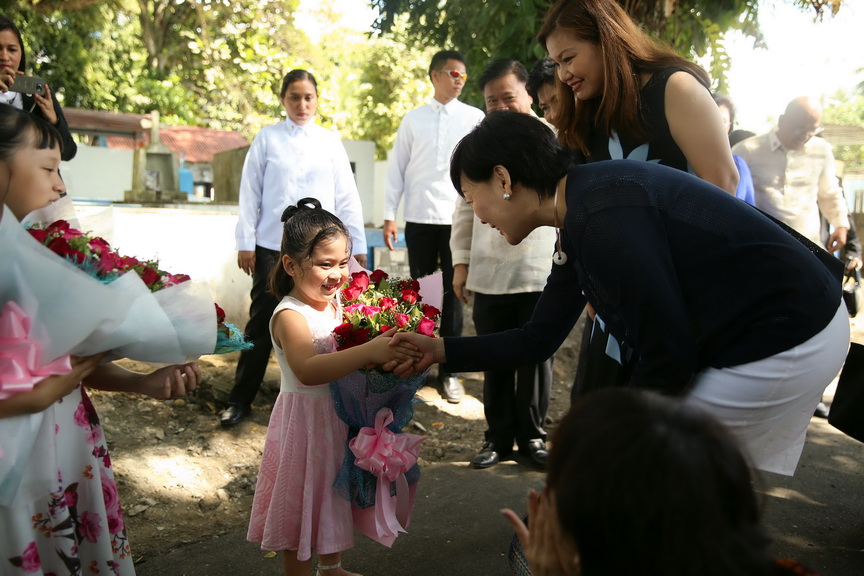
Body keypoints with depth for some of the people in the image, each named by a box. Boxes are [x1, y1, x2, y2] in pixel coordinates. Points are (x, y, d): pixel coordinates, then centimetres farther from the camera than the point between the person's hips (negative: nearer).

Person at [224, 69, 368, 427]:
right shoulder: (267, 138, 3)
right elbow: (250, 192, 2)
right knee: (262, 320, 2)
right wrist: (245, 242, -2)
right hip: (272, 245, -1)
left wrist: (357, 244, 2)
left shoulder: (330, 141, 6)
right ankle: (240, 399, 14)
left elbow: (346, 195, 5)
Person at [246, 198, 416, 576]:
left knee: (336, 500, 24)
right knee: (303, 504, 9)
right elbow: (307, 370, -40)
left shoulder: (339, 301, 1)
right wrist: (368, 351, -48)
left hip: (343, 416, 8)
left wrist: (390, 345, -15)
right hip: (306, 421, -8)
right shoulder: (290, 316, -23)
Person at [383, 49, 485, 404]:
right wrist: (389, 216, 3)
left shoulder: (474, 118, 6)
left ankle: (448, 371, 12)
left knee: (452, 294, 3)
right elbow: (397, 168, 9)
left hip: (458, 218, -1)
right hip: (419, 218, 1)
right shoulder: (413, 119, 9)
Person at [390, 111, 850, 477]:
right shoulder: (576, 227, 6)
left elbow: (669, 358, -21)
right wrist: (441, 350, 7)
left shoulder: (603, 219, -26)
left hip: (784, 344, -9)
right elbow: (538, 340, 12)